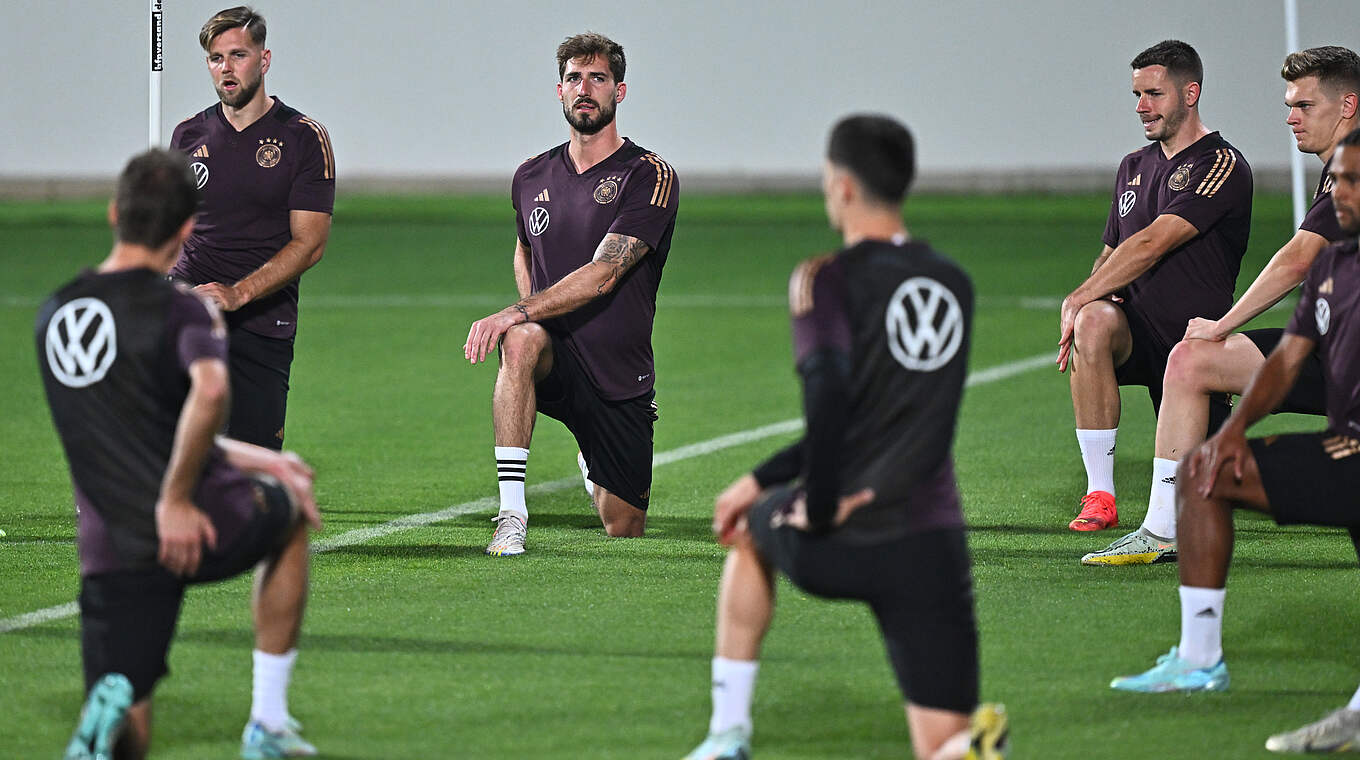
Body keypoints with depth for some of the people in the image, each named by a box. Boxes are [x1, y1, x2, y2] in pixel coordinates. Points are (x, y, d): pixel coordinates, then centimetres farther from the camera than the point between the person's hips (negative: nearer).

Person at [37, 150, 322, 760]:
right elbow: (209, 391, -29)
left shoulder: (53, 315, 14)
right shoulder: (180, 308, -7)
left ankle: (111, 711, -32)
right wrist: (176, 499, -18)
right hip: (203, 527, -4)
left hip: (110, 549, 4)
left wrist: (246, 458, 27)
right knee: (292, 503, 34)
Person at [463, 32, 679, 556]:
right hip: (555, 359, 2)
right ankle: (512, 513, -37)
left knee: (623, 530, 6)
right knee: (521, 339, -36)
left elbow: (603, 274, -22)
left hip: (619, 375, -2)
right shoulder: (532, 178, 7)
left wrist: (516, 312, -32)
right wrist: (526, 320, 8)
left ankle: (593, 467, 45)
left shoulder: (649, 177, -10)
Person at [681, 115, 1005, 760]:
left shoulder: (825, 279, -5)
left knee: (751, 529, 34)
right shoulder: (953, 285, 15)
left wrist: (818, 507, -12)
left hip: (839, 543, -3)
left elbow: (828, 390, -23)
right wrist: (763, 479, 22)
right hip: (932, 547, 3)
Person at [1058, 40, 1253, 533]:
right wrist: (1095, 295, -3)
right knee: (1094, 323, -33)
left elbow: (1153, 244, -19)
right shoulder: (1134, 167, 15)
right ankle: (1099, 498, -29)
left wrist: (1080, 297, -22)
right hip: (1137, 327, 4)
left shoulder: (1222, 167, -10)